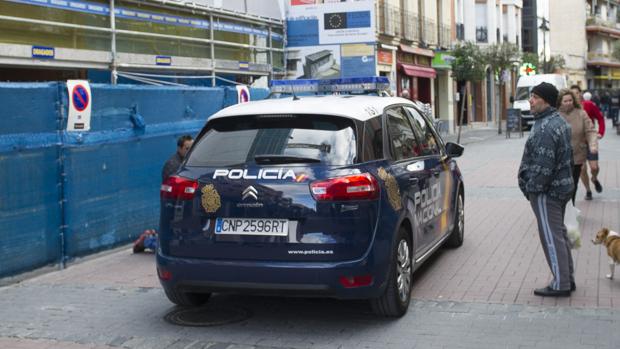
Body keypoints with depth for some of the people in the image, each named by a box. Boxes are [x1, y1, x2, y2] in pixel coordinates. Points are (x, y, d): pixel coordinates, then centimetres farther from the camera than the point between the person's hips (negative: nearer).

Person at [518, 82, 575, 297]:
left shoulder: (545, 128, -22)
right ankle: (567, 278, 27)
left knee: (551, 237, -4)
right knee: (559, 233, 18)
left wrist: (532, 188, -16)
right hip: (562, 186, 11)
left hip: (547, 191, -11)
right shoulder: (560, 122, 13)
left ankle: (560, 285, 2)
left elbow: (543, 165, -26)